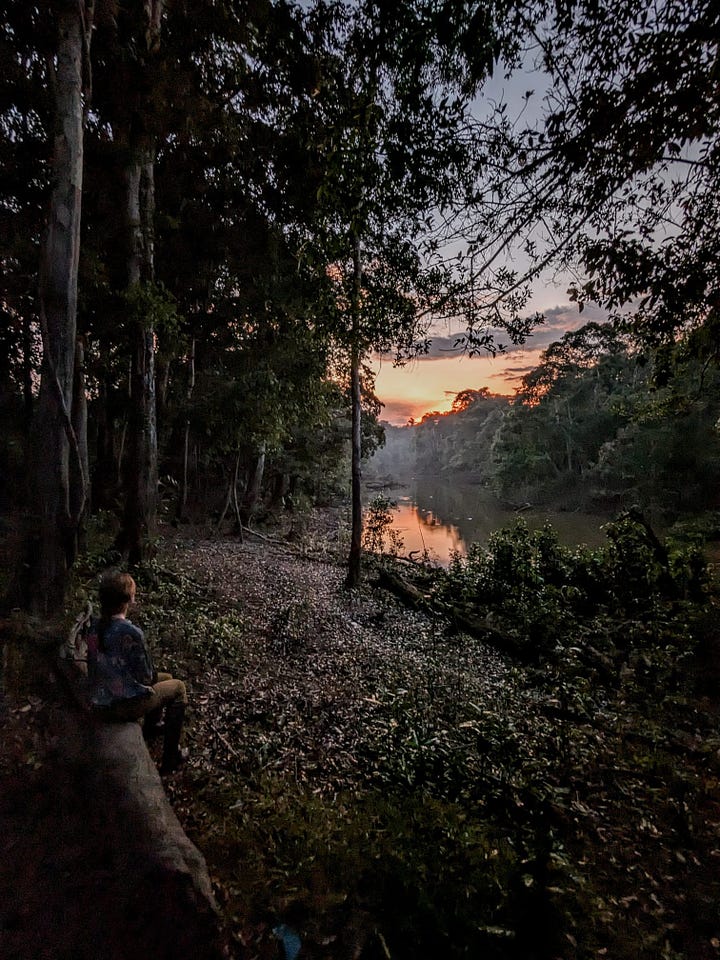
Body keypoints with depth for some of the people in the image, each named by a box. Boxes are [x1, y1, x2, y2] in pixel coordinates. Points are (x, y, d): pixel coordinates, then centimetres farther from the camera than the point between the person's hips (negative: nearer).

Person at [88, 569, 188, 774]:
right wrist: (152, 673, 7)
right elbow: (145, 676, -16)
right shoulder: (131, 633, -27)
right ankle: (171, 758, 18)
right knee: (178, 688, 15)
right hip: (125, 706, -8)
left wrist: (153, 674, 12)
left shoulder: (96, 626, -2)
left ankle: (152, 726, 48)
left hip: (99, 705, 8)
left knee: (165, 678, 26)